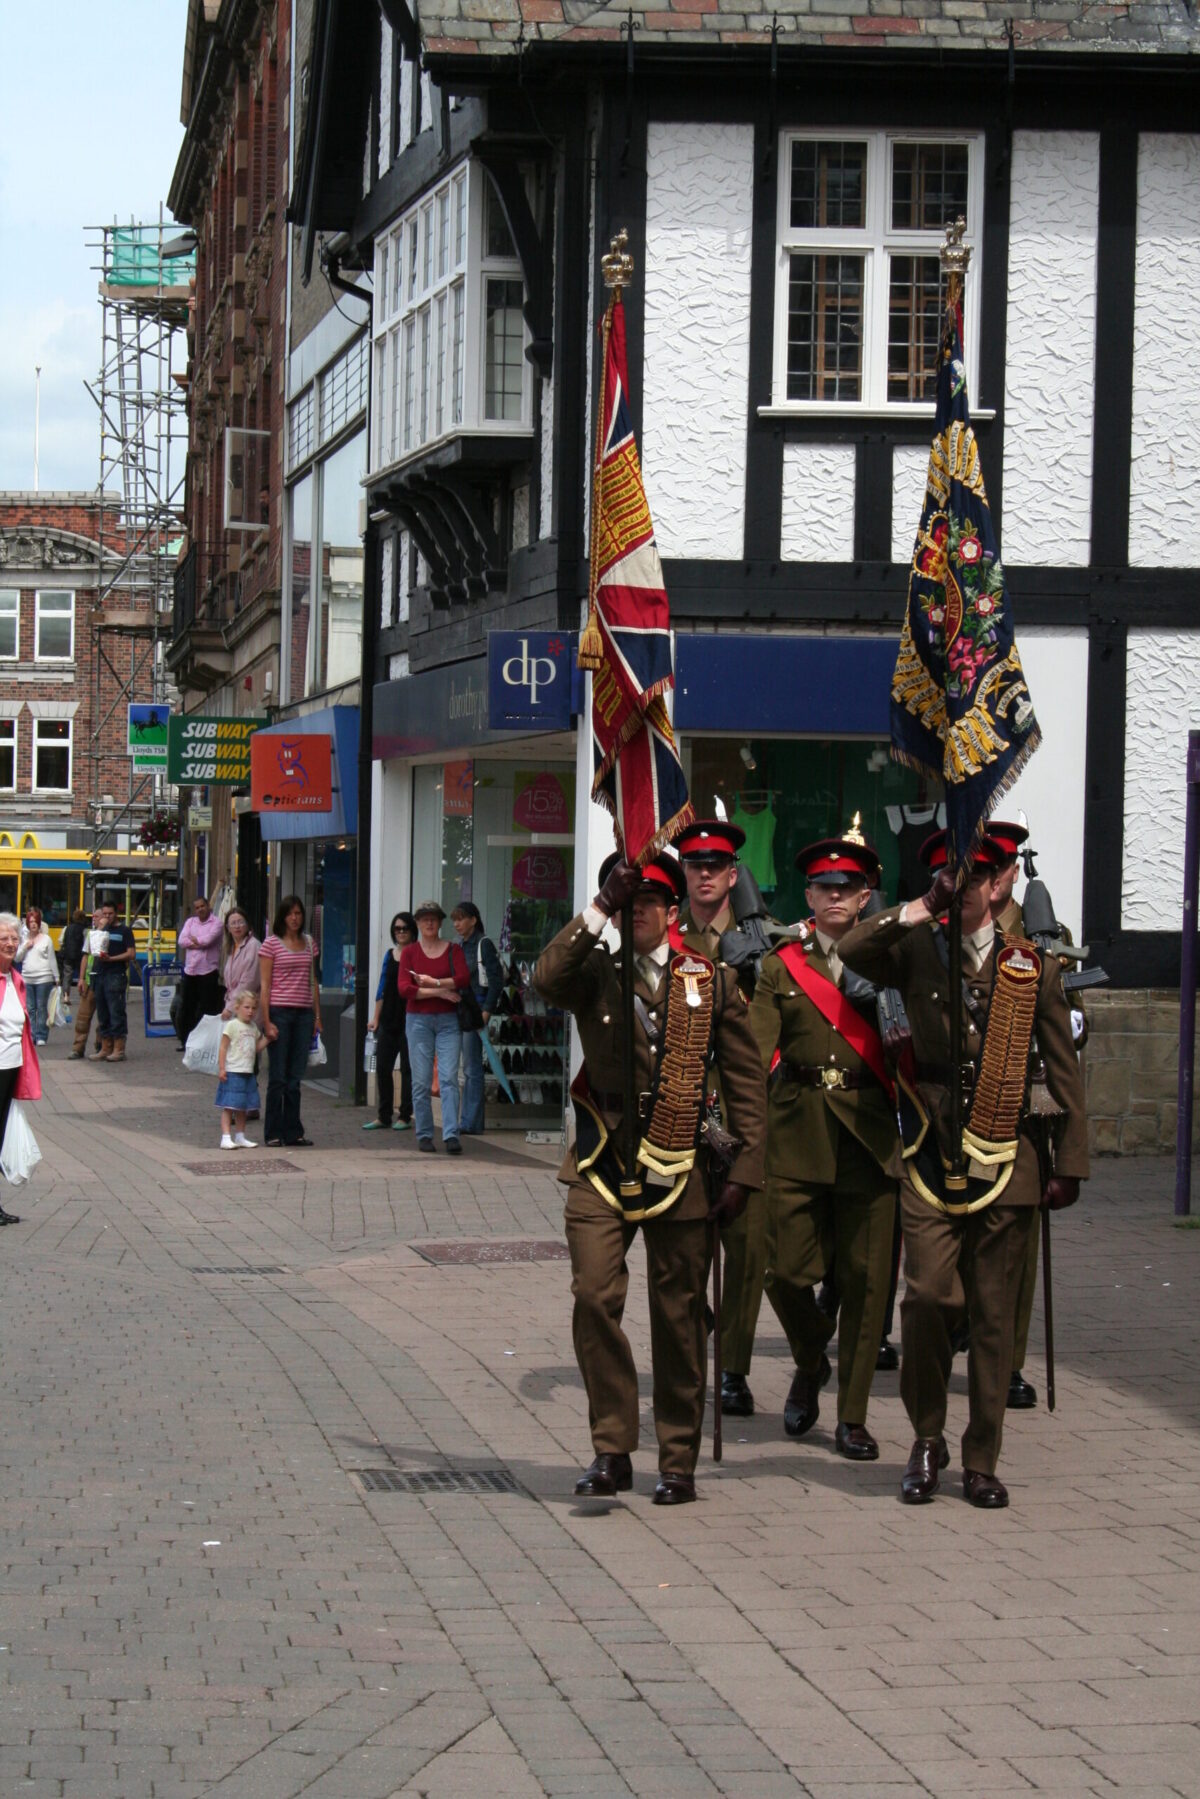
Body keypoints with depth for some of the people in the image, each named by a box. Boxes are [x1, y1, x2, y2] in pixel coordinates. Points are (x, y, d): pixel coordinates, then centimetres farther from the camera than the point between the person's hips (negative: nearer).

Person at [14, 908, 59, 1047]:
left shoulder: (46, 939, 2)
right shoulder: (24, 939, 11)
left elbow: (52, 960, 3)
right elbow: (16, 958, 10)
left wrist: (56, 978, 2)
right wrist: (25, 947, -5)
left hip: (43, 979, -3)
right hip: (27, 979, 3)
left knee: (42, 1008, -3)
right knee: (30, 1009, 3)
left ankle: (41, 1036, 0)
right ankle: (32, 1035, 7)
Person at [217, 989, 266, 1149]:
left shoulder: (253, 1028, 13)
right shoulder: (231, 1025, -9)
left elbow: (256, 1048, 17)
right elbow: (223, 1048, -10)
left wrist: (267, 1038, 2)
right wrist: (221, 1068, -15)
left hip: (248, 1073, 7)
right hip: (232, 1072, -7)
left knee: (242, 1107, 13)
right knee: (229, 1106, -7)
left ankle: (240, 1137, 20)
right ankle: (226, 1137, -8)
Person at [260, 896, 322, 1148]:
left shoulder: (309, 943, 13)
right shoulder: (271, 944, -2)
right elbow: (265, 985, -5)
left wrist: (317, 1016, 11)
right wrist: (266, 1021, -11)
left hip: (303, 1013, 4)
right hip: (279, 1011, -4)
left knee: (295, 1077, 7)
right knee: (278, 1077, -1)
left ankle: (293, 1133, 11)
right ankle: (274, 1134, 4)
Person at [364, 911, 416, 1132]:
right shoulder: (390, 955, 13)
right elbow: (382, 988, 17)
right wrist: (375, 1018, 14)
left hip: (409, 1020, -5)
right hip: (389, 1020, 5)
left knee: (407, 1068, 0)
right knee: (382, 1066, 4)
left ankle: (405, 1116, 6)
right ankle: (383, 1116, 12)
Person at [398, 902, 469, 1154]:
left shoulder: (453, 950, 8)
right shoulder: (409, 951, 7)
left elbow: (463, 979, -7)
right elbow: (404, 988, -5)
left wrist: (433, 982, -12)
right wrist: (439, 991, -10)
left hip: (448, 1020, 0)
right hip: (418, 1019, 0)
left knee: (449, 1077, -9)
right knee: (421, 1081, 0)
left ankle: (451, 1135, -14)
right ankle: (424, 1135, 7)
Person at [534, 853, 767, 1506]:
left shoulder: (711, 981, 7)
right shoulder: (594, 973, 5)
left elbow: (746, 1081, 7)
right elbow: (546, 979, -20)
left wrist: (743, 1169, 0)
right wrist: (600, 908, -21)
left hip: (680, 1174, 0)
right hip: (602, 1168, 0)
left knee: (679, 1318, 5)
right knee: (594, 1299, -13)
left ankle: (678, 1461, 16)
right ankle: (611, 1450, -2)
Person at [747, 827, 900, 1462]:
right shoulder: (780, 966, 7)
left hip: (868, 1137, 0)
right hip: (796, 1136, 0)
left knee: (864, 1279, 0)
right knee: (784, 1272, -2)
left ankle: (852, 1416, 11)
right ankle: (810, 1366, 29)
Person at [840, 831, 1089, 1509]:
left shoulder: (1035, 968, 7)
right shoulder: (916, 953, 5)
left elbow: (1064, 1072, 9)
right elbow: (852, 950, -16)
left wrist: (1070, 1164, 5)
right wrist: (926, 906, -15)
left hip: (1006, 1161, 1)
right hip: (932, 1156, -1)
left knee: (994, 1313, 3)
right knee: (929, 1296, -12)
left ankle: (982, 1461, 13)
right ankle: (928, 1440, 9)